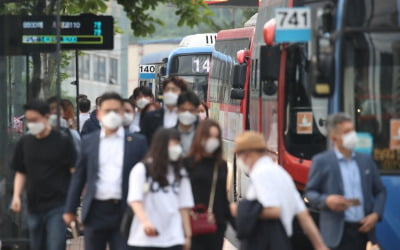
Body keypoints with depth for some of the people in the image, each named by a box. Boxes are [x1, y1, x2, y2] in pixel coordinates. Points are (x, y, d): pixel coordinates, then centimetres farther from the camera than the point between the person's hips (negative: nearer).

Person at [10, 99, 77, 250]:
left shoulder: (62, 142, -5)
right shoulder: (24, 143, 8)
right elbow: (20, 173, 15)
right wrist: (16, 196, -1)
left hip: (57, 205, -5)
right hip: (34, 208, 5)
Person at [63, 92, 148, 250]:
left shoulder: (137, 142, 4)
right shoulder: (88, 141, 9)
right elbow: (79, 177, 10)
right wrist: (70, 209, 7)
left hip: (124, 213, -2)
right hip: (96, 212, 2)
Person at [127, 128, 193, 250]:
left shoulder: (179, 174, 13)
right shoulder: (141, 169, 0)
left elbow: (184, 206, 13)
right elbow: (135, 200, -10)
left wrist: (187, 234, 10)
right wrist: (145, 221, -27)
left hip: (173, 239, 3)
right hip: (145, 238, -3)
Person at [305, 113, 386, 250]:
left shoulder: (366, 160, 13)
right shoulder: (321, 161, 0)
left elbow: (380, 191, 18)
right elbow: (310, 192, 3)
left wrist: (376, 214, 1)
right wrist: (326, 200, -18)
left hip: (362, 230, 5)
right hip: (338, 233, -5)